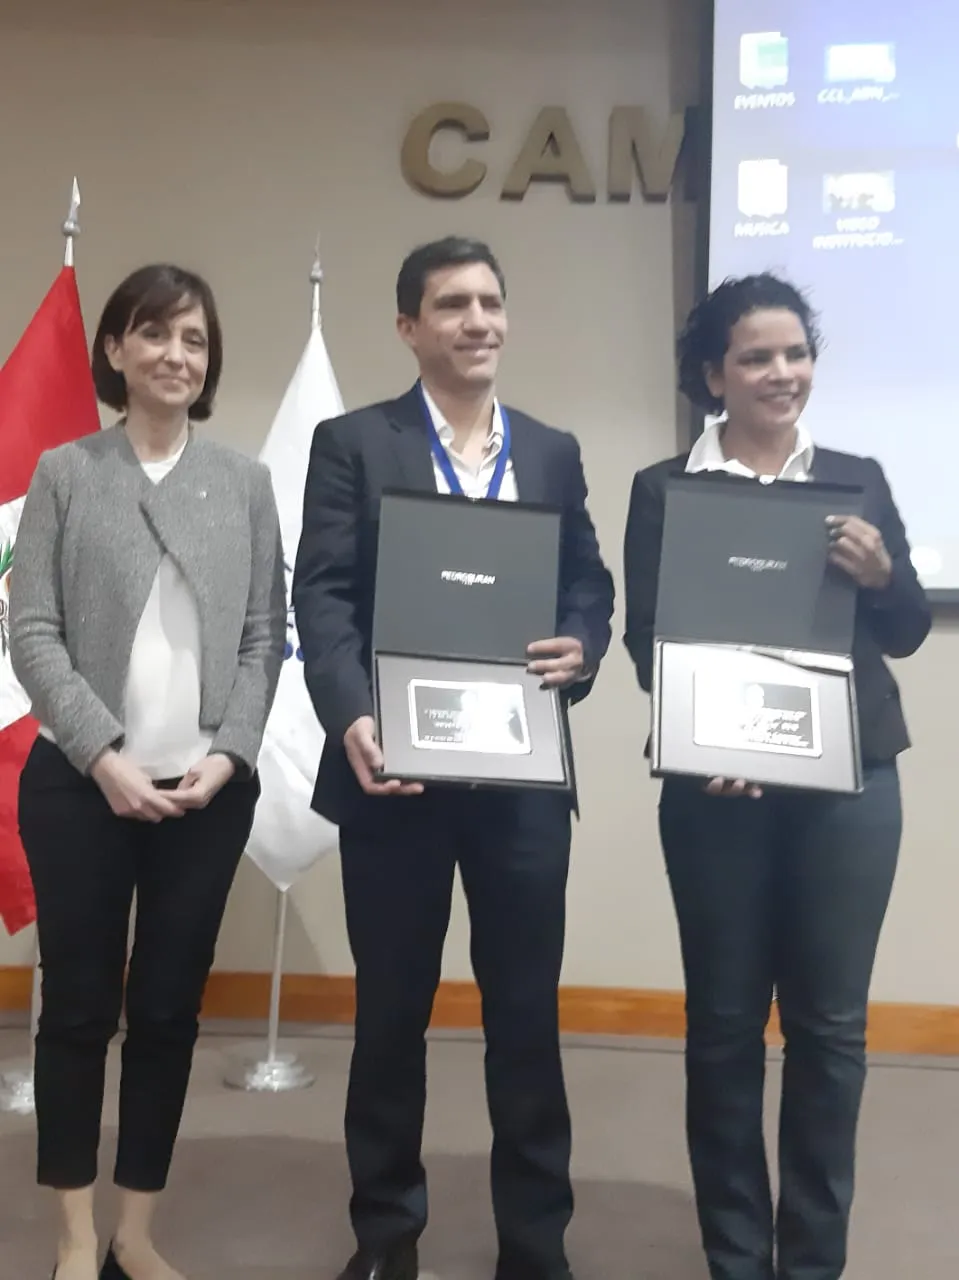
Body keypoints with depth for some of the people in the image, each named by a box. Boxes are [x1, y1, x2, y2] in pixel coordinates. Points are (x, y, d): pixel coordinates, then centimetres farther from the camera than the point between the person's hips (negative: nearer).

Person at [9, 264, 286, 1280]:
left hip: (210, 791, 2)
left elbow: (265, 634, 5)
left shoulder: (244, 482, 8)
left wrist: (228, 753, -8)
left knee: (170, 1008, 8)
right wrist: (104, 754, -13)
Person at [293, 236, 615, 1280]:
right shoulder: (352, 443, 2)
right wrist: (351, 718, -24)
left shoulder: (553, 453, 13)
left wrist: (581, 647, -12)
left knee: (527, 1008, 9)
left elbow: (589, 585, 11)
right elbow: (322, 595, -8)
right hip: (397, 765, -2)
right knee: (391, 1009, 11)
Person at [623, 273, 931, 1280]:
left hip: (849, 782, 2)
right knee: (724, 1018, 7)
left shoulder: (857, 479, 9)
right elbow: (647, 639, -3)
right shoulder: (663, 490, 3)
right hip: (718, 787, -1)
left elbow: (907, 632, 10)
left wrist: (881, 575, -11)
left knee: (830, 1020, 7)